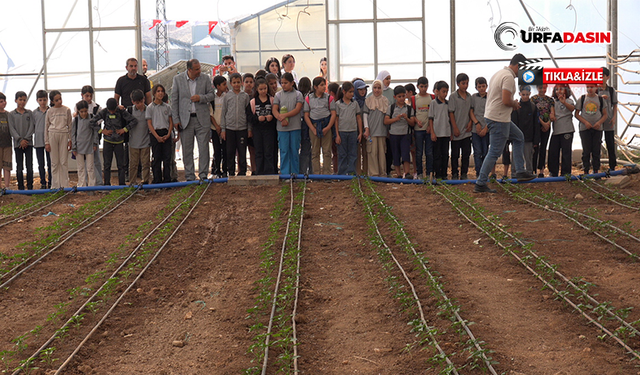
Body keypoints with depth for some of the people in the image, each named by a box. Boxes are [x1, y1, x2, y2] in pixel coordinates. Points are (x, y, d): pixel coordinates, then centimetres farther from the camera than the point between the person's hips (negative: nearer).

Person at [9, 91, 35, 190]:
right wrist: (20, 140, -11)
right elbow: (12, 129, -1)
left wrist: (26, 139, -9)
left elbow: (32, 126, 2)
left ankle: (30, 187, 4)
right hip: (17, 143, -1)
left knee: (30, 166, -1)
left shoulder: (29, 113, 8)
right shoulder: (11, 114, 5)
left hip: (28, 142, 1)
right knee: (19, 167, 1)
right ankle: (21, 187, 6)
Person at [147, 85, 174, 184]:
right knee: (157, 157, 0)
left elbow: (171, 122, 10)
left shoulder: (167, 107, 10)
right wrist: (157, 137, -12)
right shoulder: (150, 108, 1)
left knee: (167, 156, -1)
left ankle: (167, 178, 4)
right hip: (155, 133, -2)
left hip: (166, 134, 3)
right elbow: (149, 124, -3)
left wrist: (168, 134, -6)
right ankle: (157, 180, 5)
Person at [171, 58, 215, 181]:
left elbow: (211, 95, 10)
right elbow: (174, 99, 3)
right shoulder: (178, 79, 1)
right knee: (187, 150, 4)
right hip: (186, 119, 0)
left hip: (202, 119, 0)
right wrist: (175, 119, -1)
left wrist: (201, 98, -11)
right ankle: (189, 176, 11)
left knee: (204, 148, -2)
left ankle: (203, 174, 7)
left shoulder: (205, 78, 3)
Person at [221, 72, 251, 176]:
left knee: (242, 152, 1)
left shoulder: (245, 96, 6)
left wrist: (250, 129, 3)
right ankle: (231, 172, 12)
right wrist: (223, 129, 3)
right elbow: (223, 113, 8)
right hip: (230, 128, 0)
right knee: (230, 152, 4)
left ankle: (242, 172, 9)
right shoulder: (227, 96, 6)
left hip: (242, 128, 0)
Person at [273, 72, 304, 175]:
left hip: (295, 127, -1)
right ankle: (284, 173, 5)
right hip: (282, 128, 1)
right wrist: (282, 119, -16)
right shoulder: (278, 95, 9)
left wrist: (284, 115, -16)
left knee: (294, 150, 3)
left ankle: (295, 173, 10)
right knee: (284, 151, 0)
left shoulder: (298, 94, 5)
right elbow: (274, 110, 1)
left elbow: (297, 109, -6)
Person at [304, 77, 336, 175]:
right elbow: (306, 116, 4)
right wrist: (313, 129, -5)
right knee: (315, 151, 3)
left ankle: (327, 173, 5)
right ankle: (316, 173, 8)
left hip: (326, 126, -1)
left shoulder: (329, 98, 4)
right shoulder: (308, 99, 5)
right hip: (313, 126, 1)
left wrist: (327, 128, -9)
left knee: (327, 151, 0)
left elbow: (333, 114, 2)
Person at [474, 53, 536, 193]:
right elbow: (506, 101, -26)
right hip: (499, 120, -11)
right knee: (494, 152, -6)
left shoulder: (499, 73, 14)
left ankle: (520, 171, 24)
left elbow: (489, 95, 21)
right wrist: (515, 104, -4)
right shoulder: (509, 77, -18)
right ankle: (480, 184, -3)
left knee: (519, 138, 23)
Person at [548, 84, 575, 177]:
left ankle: (566, 173, 2)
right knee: (552, 152, 4)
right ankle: (553, 172, 13)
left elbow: (572, 108, -21)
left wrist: (564, 102, -39)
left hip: (567, 130, -5)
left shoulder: (568, 101, 0)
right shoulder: (554, 102, 15)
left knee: (566, 152, -3)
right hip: (556, 130, 5)